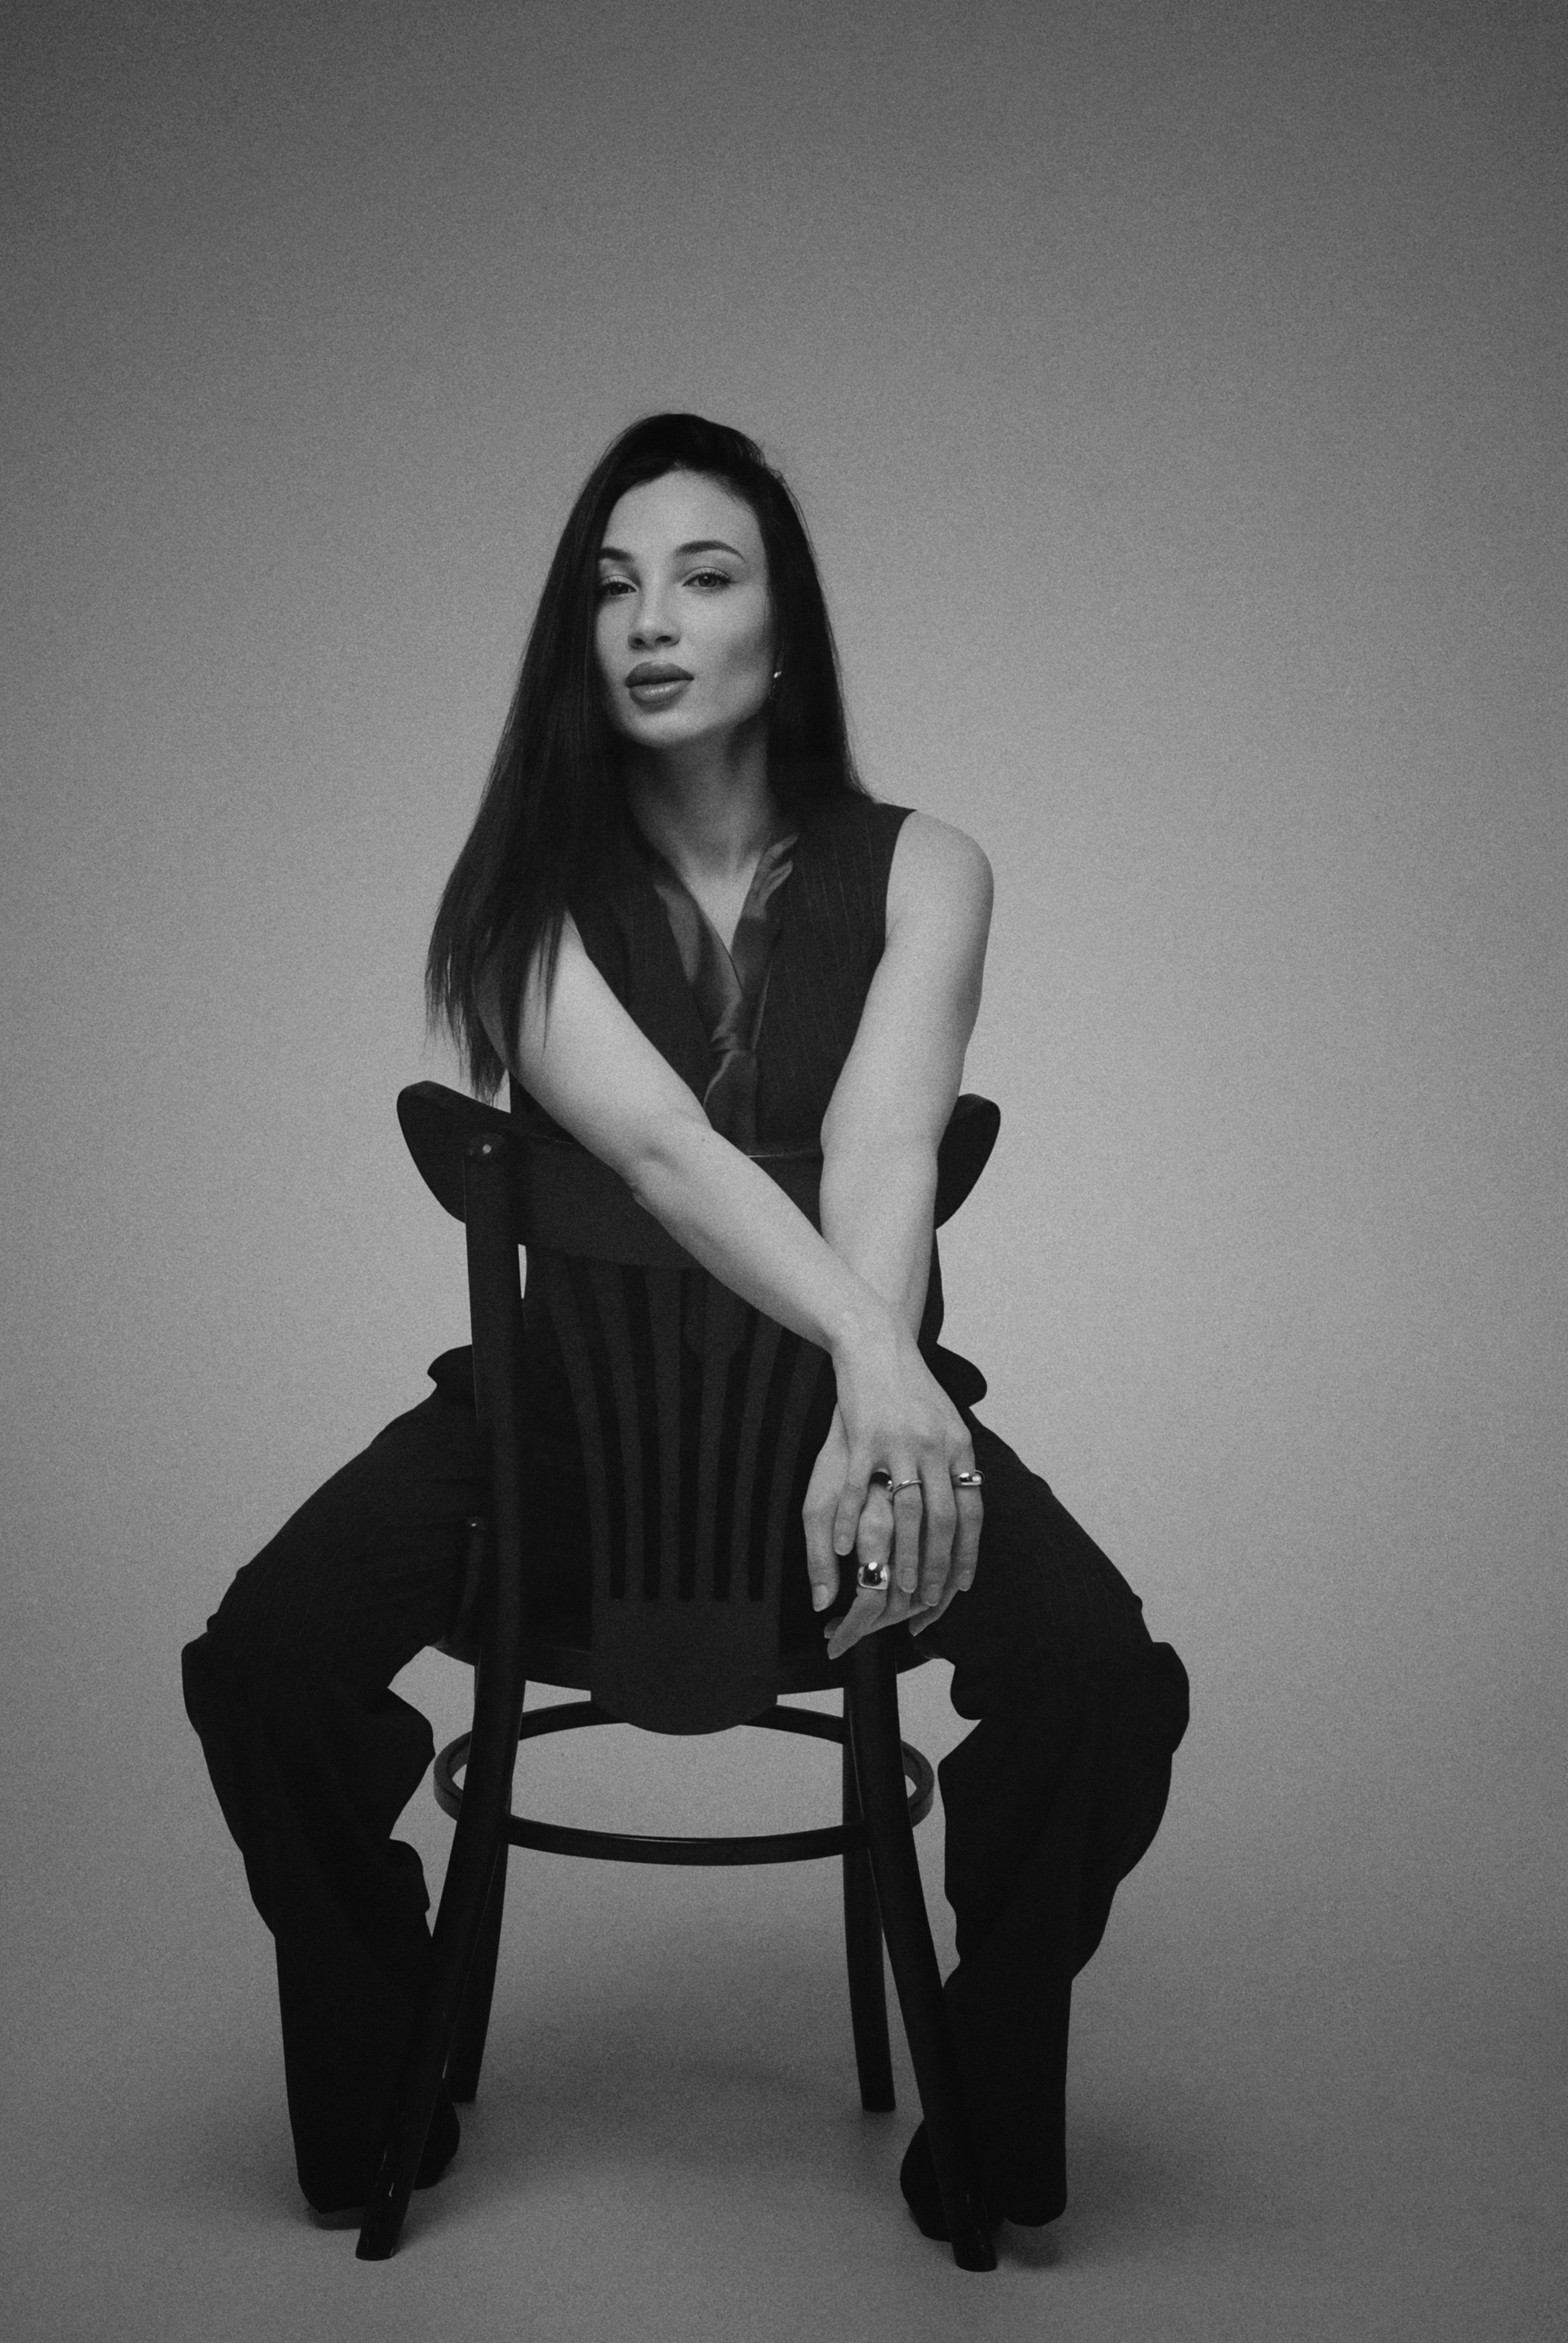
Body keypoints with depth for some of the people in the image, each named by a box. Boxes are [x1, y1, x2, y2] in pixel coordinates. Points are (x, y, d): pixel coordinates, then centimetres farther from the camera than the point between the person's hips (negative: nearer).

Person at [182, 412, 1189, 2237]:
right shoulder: (528, 891, -3)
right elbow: (658, 1144, -22)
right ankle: (384, 2101, 6)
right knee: (262, 1663, -24)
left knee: (1110, 1685, -27)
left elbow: (881, 1151, -19)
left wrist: (876, 1404, -38)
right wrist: (874, 1355, -39)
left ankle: (990, 2130, 3)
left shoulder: (916, 870, -2)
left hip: (850, 1391, 0)